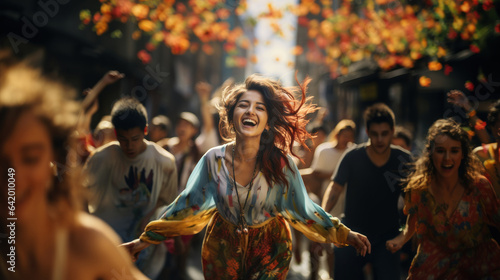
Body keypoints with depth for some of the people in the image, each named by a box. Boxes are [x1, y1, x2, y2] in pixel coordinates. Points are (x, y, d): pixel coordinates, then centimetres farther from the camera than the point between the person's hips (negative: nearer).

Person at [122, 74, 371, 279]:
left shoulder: (280, 163, -19)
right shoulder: (214, 159, -15)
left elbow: (303, 209, -6)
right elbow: (188, 205, -5)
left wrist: (344, 235, -5)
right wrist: (147, 239, -3)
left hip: (270, 250, -1)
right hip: (223, 247, 2)